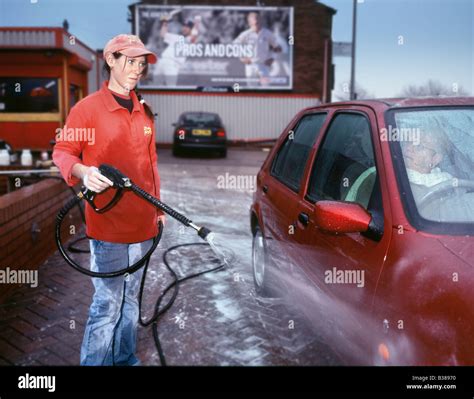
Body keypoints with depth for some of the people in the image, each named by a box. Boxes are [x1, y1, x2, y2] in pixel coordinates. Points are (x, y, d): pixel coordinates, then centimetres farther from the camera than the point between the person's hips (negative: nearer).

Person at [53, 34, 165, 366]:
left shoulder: (145, 111, 13)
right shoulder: (88, 108, -5)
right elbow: (62, 151, -2)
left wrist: (157, 206, 19)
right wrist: (83, 172, -23)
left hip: (143, 224, 6)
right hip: (107, 225, -6)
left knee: (131, 300, 16)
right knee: (108, 304, -3)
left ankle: (126, 359, 31)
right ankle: (94, 362, 13)